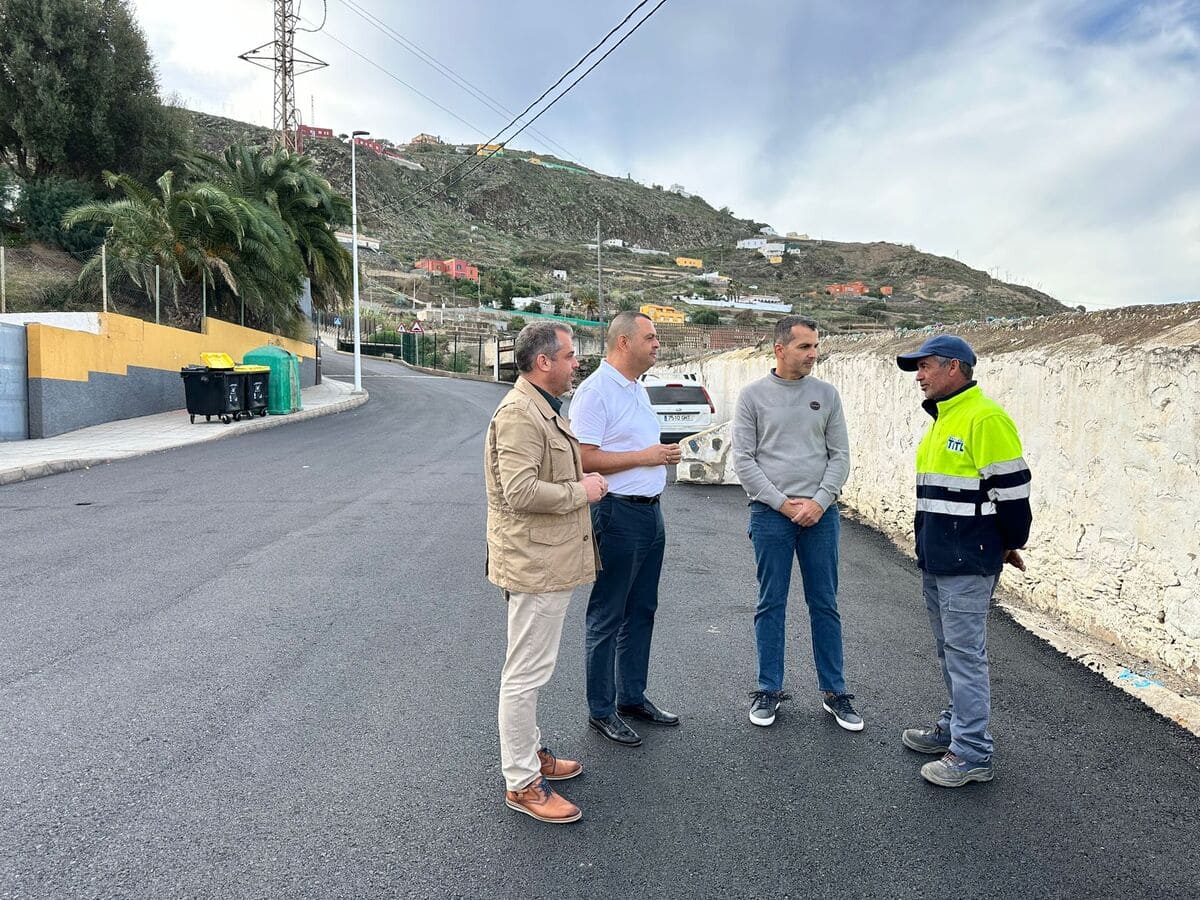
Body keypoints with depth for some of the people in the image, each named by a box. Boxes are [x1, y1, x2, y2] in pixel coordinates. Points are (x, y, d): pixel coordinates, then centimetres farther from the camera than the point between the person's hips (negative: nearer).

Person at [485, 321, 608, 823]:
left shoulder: (544, 409, 15)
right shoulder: (519, 414, -19)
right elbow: (520, 491, -27)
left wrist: (582, 482, 12)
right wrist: (581, 491, -16)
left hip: (549, 560, 11)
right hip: (535, 564, -11)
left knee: (531, 669, 21)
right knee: (526, 673, 0)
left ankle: (530, 752, 37)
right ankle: (521, 783, 13)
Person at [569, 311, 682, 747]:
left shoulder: (638, 388, 15)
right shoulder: (595, 390, -15)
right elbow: (586, 458, -23)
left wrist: (665, 453, 9)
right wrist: (645, 456, -18)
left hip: (650, 510, 9)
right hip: (617, 514, -9)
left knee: (641, 611, 17)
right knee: (608, 618, 3)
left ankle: (632, 697, 32)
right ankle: (601, 711, 17)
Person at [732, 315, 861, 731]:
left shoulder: (826, 394, 6)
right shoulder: (753, 395, 0)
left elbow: (840, 455, 4)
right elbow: (743, 460, -4)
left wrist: (819, 502, -9)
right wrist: (782, 503, -10)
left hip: (820, 513, 2)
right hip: (770, 514, -2)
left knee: (825, 605, 9)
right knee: (771, 605, 7)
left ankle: (834, 692, 21)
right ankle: (769, 690, 19)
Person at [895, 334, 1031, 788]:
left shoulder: (984, 418, -16)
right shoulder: (942, 420, 15)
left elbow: (1012, 487, -16)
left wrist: (1009, 544, -5)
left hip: (967, 564, -10)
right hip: (936, 560, 10)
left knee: (965, 653, -3)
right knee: (949, 649, 19)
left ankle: (972, 754, 7)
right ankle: (956, 725, 34)